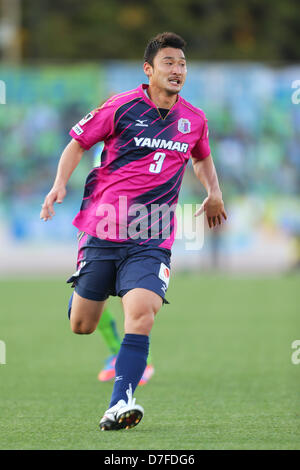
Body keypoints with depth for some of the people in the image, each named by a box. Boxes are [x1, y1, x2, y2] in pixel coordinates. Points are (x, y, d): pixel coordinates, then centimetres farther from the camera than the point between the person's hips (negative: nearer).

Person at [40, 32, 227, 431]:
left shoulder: (194, 120, 9)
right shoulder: (121, 107, -2)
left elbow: (202, 157, 32)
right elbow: (78, 143, 9)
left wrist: (214, 192, 16)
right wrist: (60, 185, -5)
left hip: (152, 240, 1)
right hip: (102, 231, -1)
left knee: (141, 314, -23)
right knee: (81, 325, 3)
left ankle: (119, 406, -30)